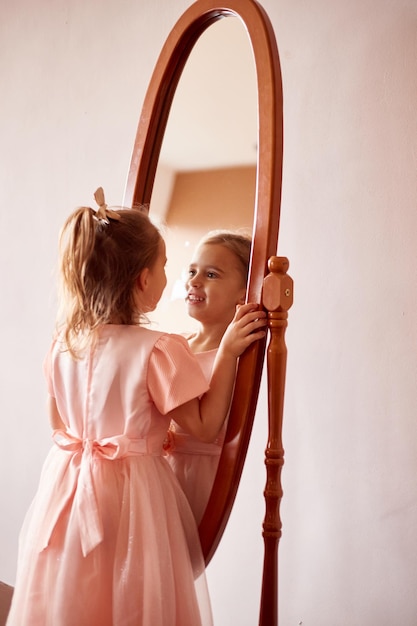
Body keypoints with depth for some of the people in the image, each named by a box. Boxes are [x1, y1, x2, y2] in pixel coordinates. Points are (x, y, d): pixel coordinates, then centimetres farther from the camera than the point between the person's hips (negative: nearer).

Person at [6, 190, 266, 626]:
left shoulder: (63, 343, -4)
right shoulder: (158, 350, -22)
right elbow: (205, 427, -13)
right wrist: (228, 351, -12)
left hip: (66, 488, 6)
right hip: (131, 494, -5)